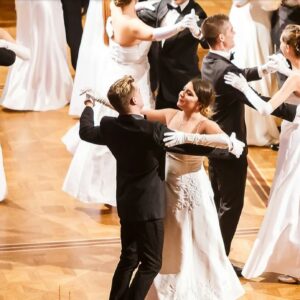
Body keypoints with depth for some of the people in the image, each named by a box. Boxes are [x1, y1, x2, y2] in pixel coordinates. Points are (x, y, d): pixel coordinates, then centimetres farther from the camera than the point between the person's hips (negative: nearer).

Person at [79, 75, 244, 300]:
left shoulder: (109, 126, -5)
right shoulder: (153, 130, -23)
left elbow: (86, 132, 17)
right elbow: (193, 146, -15)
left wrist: (89, 107, 35)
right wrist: (226, 143, -2)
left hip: (126, 204, 7)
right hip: (149, 206, -7)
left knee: (128, 258, 19)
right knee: (151, 263, 4)